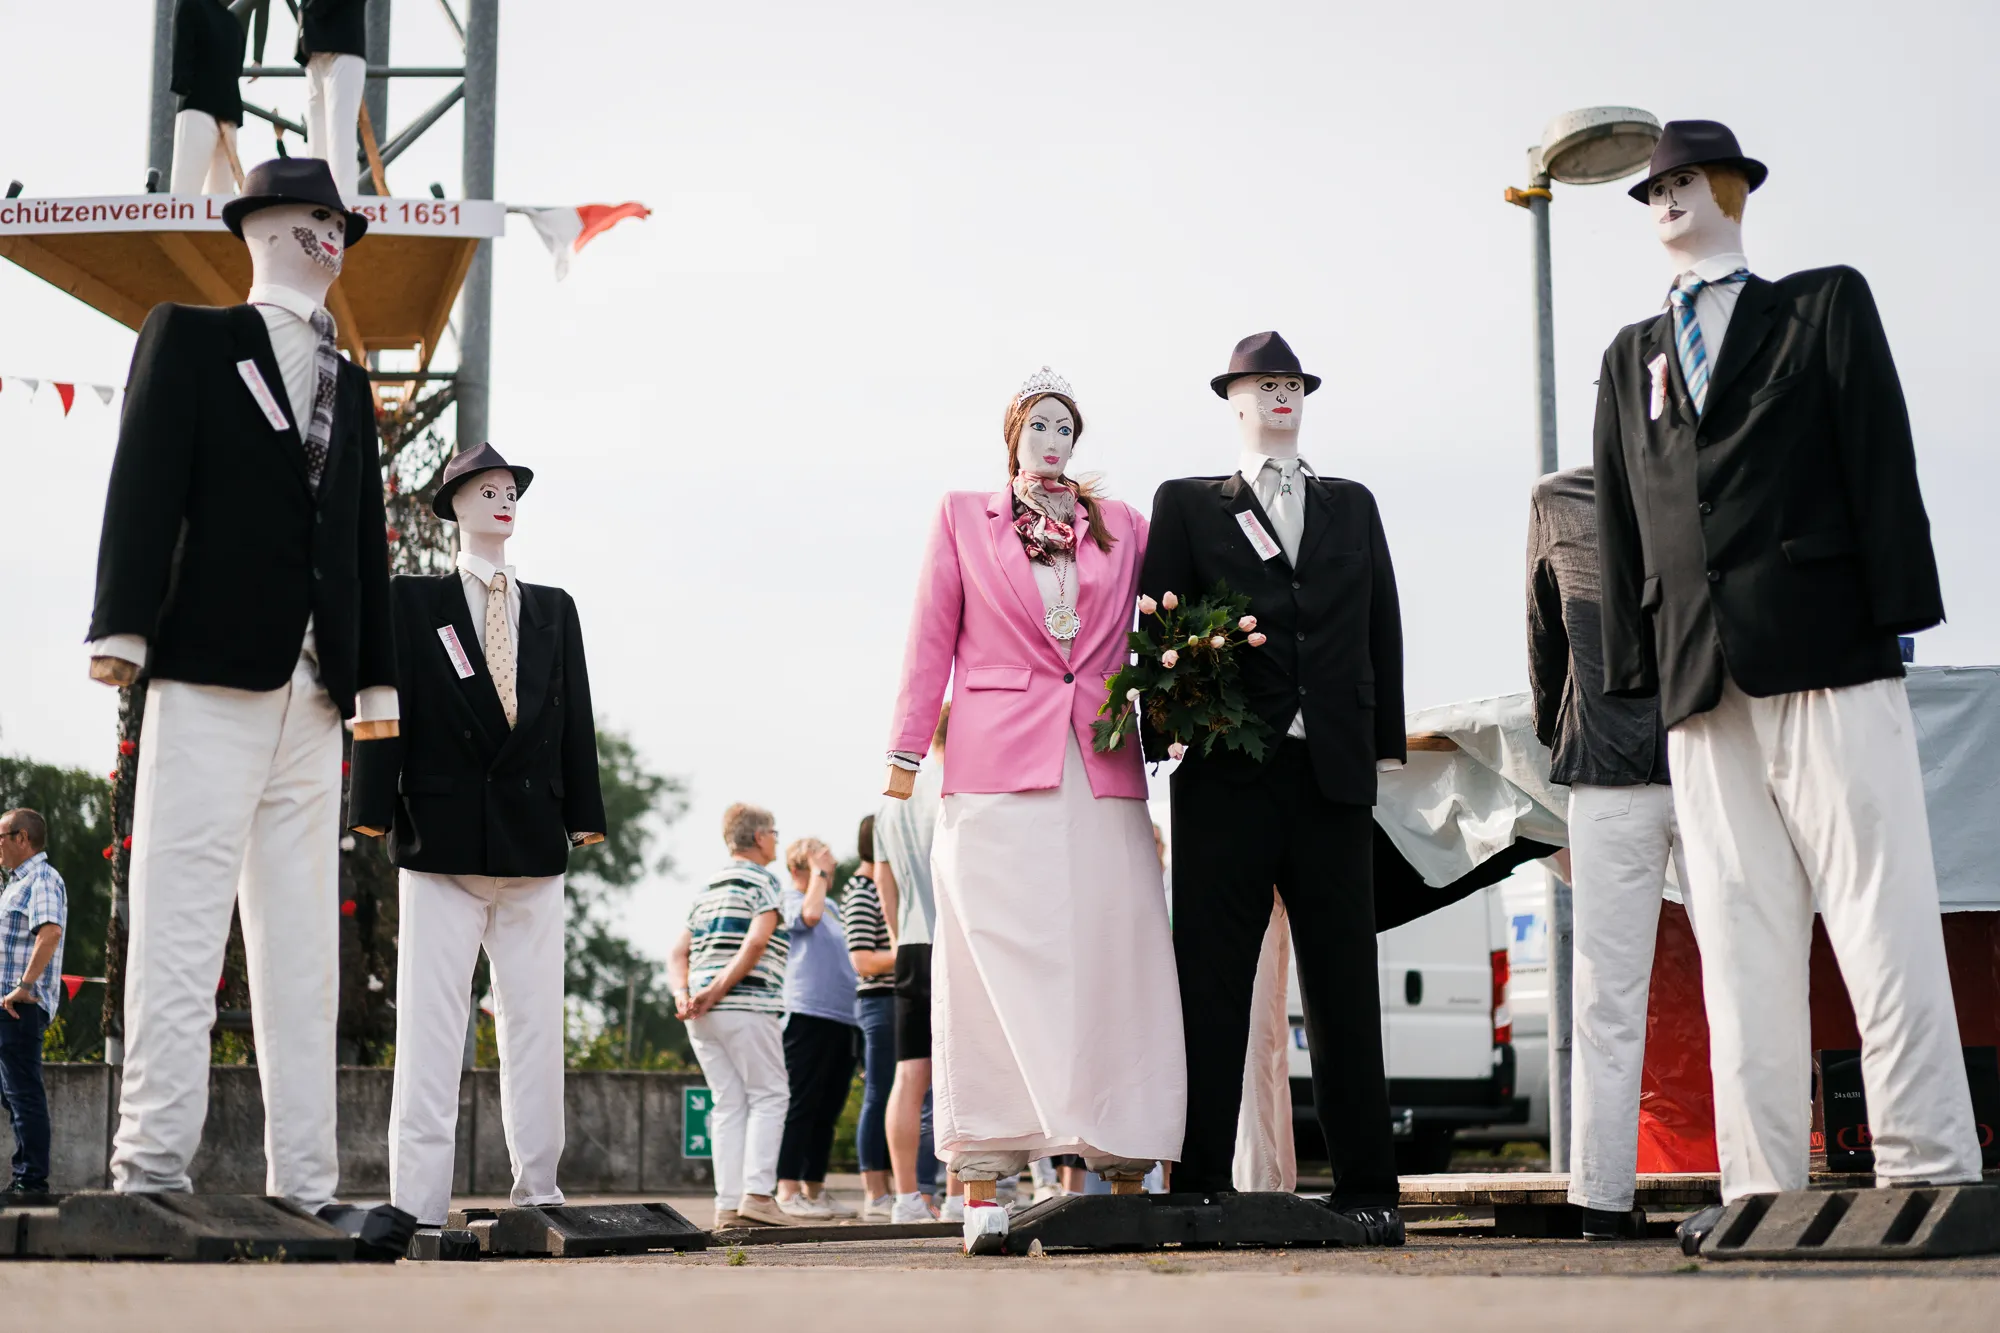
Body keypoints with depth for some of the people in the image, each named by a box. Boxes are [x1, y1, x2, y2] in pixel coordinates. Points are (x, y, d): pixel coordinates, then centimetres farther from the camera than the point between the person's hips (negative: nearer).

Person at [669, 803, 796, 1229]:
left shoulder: (706, 890, 22)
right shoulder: (764, 882, -1)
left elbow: (678, 953, 14)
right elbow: (756, 942, -16)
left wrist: (682, 994, -1)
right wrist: (718, 991, -18)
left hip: (703, 1016, 7)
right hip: (747, 1008, -7)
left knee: (729, 1104, 8)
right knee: (768, 1096, 0)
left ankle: (728, 1204, 2)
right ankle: (757, 1193, -11)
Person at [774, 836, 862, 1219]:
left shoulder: (832, 906, 24)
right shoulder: (788, 899, 0)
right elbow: (809, 915, -21)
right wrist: (818, 872, -10)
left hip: (842, 1018, 8)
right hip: (808, 1015, -8)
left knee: (827, 1109, 8)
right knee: (801, 1105, -10)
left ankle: (814, 1190, 12)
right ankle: (788, 1191, -10)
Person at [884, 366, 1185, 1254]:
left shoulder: (1120, 525, 17)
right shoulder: (963, 518, 13)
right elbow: (932, 639, 9)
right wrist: (905, 755, 3)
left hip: (1101, 773, 2)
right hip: (995, 765, -2)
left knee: (1114, 965, -3)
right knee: (994, 968, -6)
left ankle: (1127, 1173, 0)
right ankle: (983, 1189, -7)